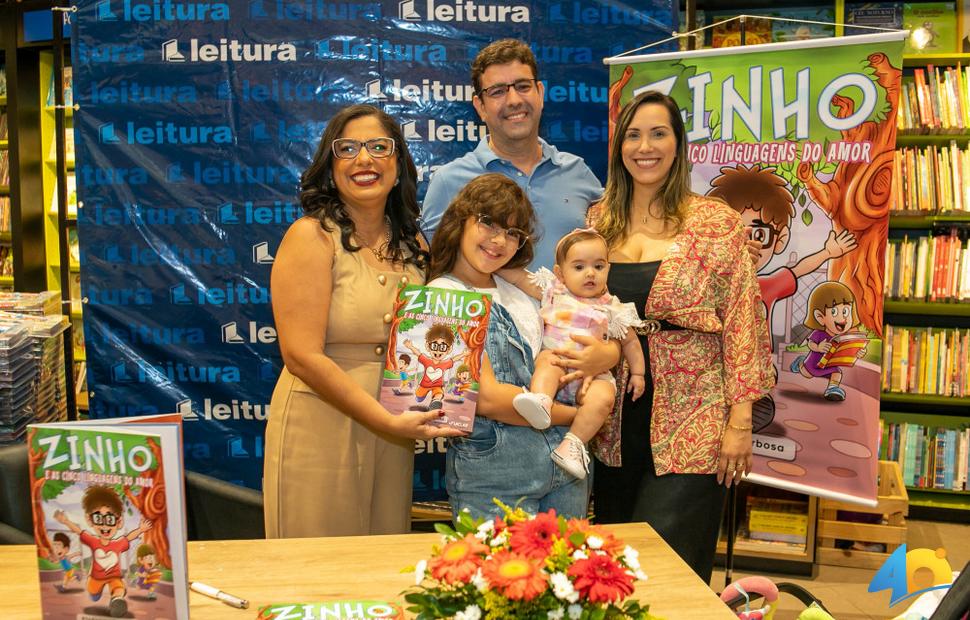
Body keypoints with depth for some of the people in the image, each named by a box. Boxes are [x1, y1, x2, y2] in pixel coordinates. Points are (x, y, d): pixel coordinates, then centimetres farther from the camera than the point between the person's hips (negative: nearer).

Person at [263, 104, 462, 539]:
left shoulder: (411, 243, 6)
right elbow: (302, 355, -17)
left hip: (392, 435, 5)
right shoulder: (312, 236, -10)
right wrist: (388, 420, -18)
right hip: (320, 429, -5)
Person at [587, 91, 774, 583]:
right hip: (614, 422, 4)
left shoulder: (715, 222, -6)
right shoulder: (599, 221, 6)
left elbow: (742, 322, -7)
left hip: (689, 424, -4)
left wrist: (740, 419, -10)